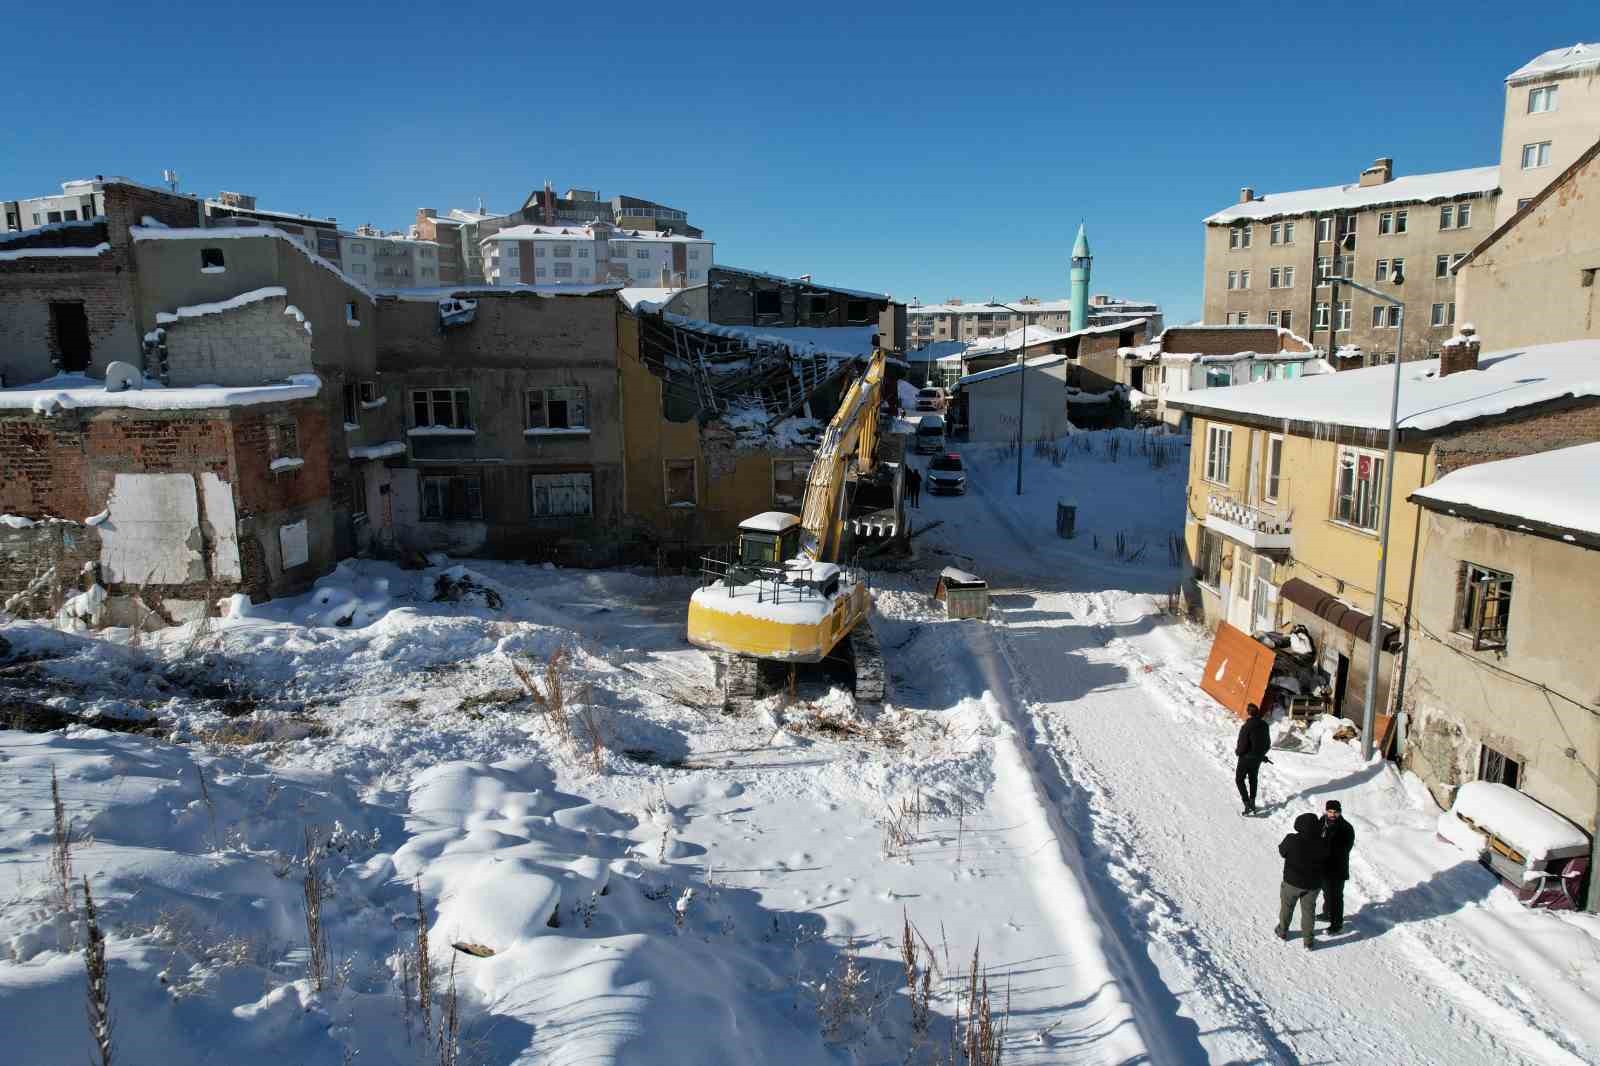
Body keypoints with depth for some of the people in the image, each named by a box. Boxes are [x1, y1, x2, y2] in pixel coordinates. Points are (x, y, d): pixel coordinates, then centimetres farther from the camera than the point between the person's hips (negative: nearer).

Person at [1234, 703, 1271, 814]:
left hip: (1246, 758, -6)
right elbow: (1268, 744, 6)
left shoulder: (1246, 727, -25)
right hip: (1259, 758, 6)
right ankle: (1252, 802, 28)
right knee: (1253, 779, 23)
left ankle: (1247, 803, -2)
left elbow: (1242, 746, -21)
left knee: (1239, 779, 9)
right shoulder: (1264, 725, -5)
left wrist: (1237, 752, 0)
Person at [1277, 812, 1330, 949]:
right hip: (1312, 884, 1)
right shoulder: (1322, 844, -19)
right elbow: (1326, 863, -3)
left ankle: (1283, 932, 40)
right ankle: (1309, 941, 28)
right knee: (1308, 911, 19)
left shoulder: (1292, 840, -26)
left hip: (1292, 882, -1)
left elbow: (1282, 851, -6)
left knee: (1286, 907, 22)